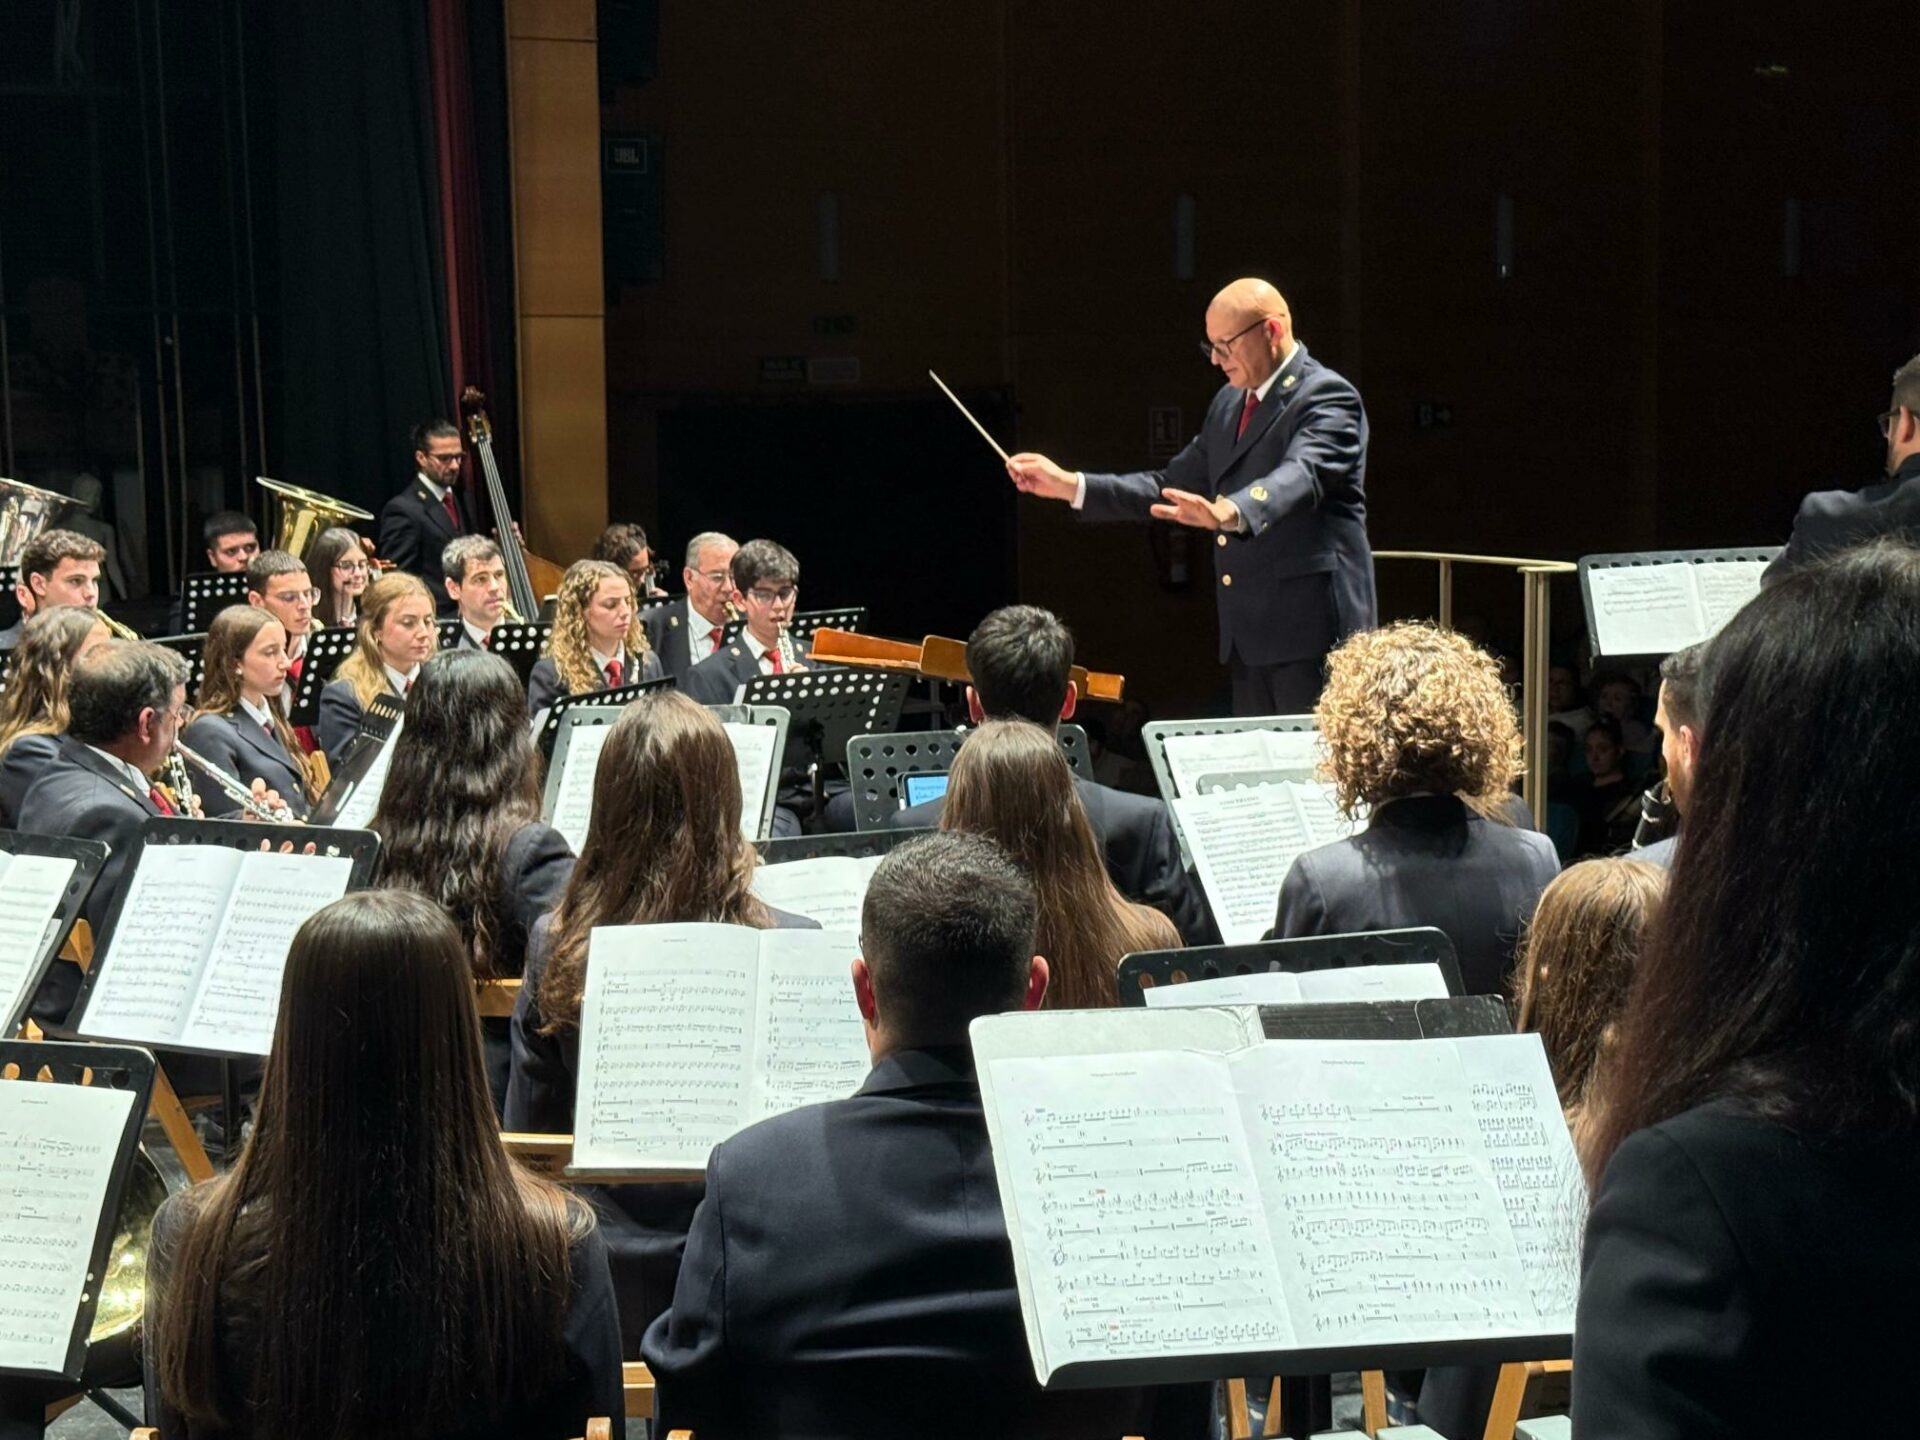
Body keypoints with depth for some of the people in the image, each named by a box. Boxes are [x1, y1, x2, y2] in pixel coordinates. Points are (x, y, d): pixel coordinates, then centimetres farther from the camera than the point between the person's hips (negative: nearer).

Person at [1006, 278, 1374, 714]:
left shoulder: (1329, 398, -10)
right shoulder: (1229, 403, 17)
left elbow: (1298, 476, -29)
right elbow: (1174, 488, 20)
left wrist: (1228, 514, -49)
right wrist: (1068, 485, 12)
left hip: (1311, 630, -8)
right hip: (1250, 634, 8)